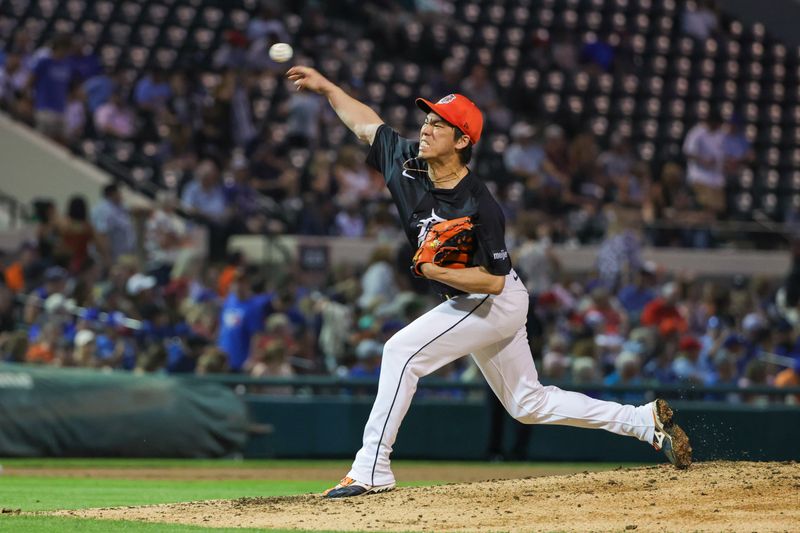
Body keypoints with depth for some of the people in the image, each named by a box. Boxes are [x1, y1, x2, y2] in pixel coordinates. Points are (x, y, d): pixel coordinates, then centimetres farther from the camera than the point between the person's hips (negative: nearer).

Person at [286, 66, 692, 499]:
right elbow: (367, 124, 11)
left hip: (496, 302, -9)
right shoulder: (406, 162, -7)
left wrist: (435, 271, -31)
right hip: (469, 305, 9)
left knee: (402, 351, -20)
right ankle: (647, 421, 23)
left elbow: (494, 281, -25)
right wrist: (326, 87, 10)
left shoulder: (479, 206, -28)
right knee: (529, 405, 16)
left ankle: (372, 470, -18)